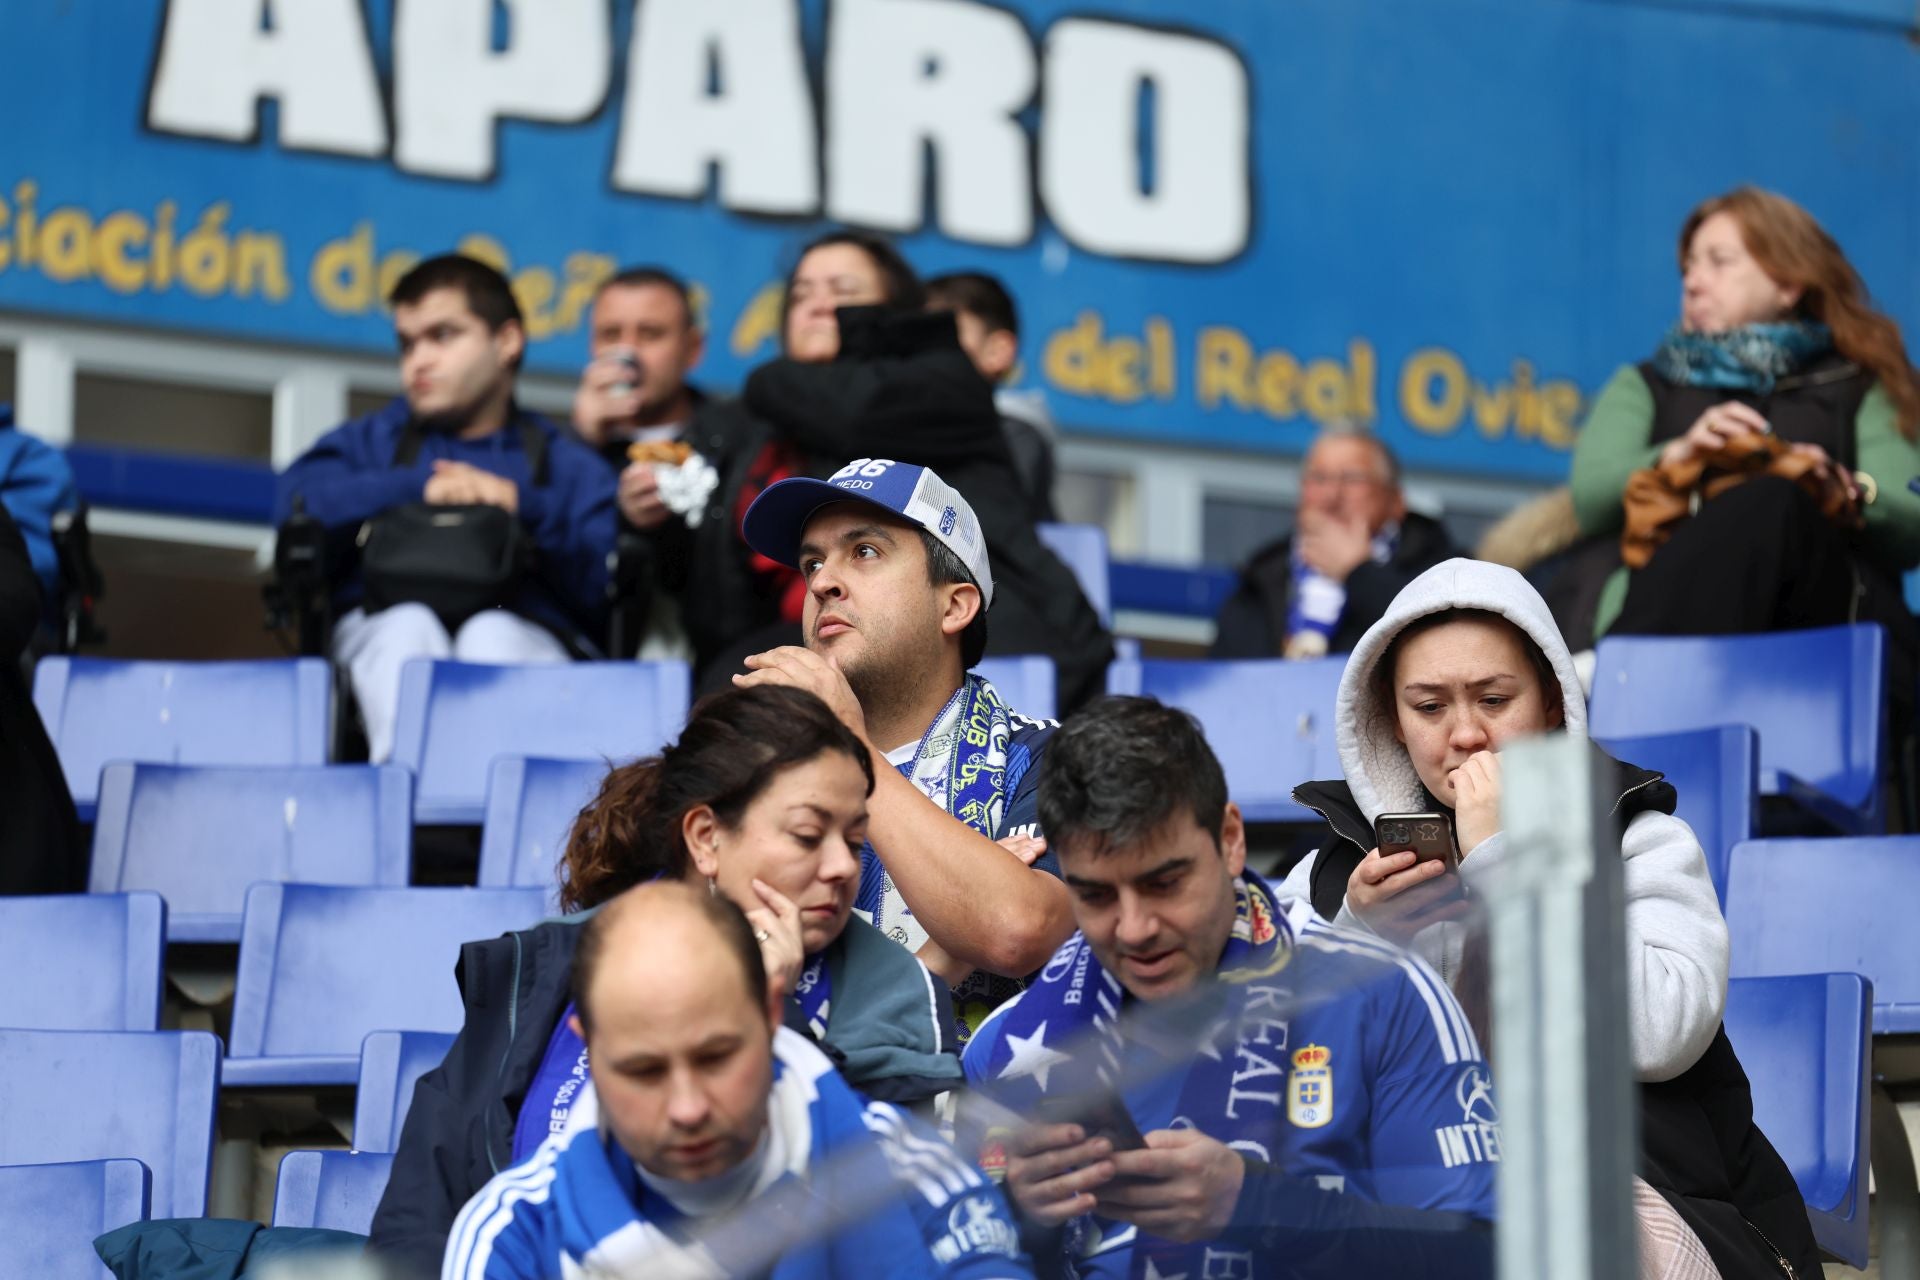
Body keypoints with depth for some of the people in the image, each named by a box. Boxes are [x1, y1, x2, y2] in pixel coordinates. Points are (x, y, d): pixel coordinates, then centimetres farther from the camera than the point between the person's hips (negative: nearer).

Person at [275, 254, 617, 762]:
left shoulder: (568, 466, 26)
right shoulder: (370, 441, 31)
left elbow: (607, 586, 6)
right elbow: (297, 506, 6)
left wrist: (527, 507, -5)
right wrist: (417, 489, -2)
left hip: (520, 631, -1)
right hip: (384, 630, 1)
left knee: (492, 635, -35)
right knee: (408, 624, -34)